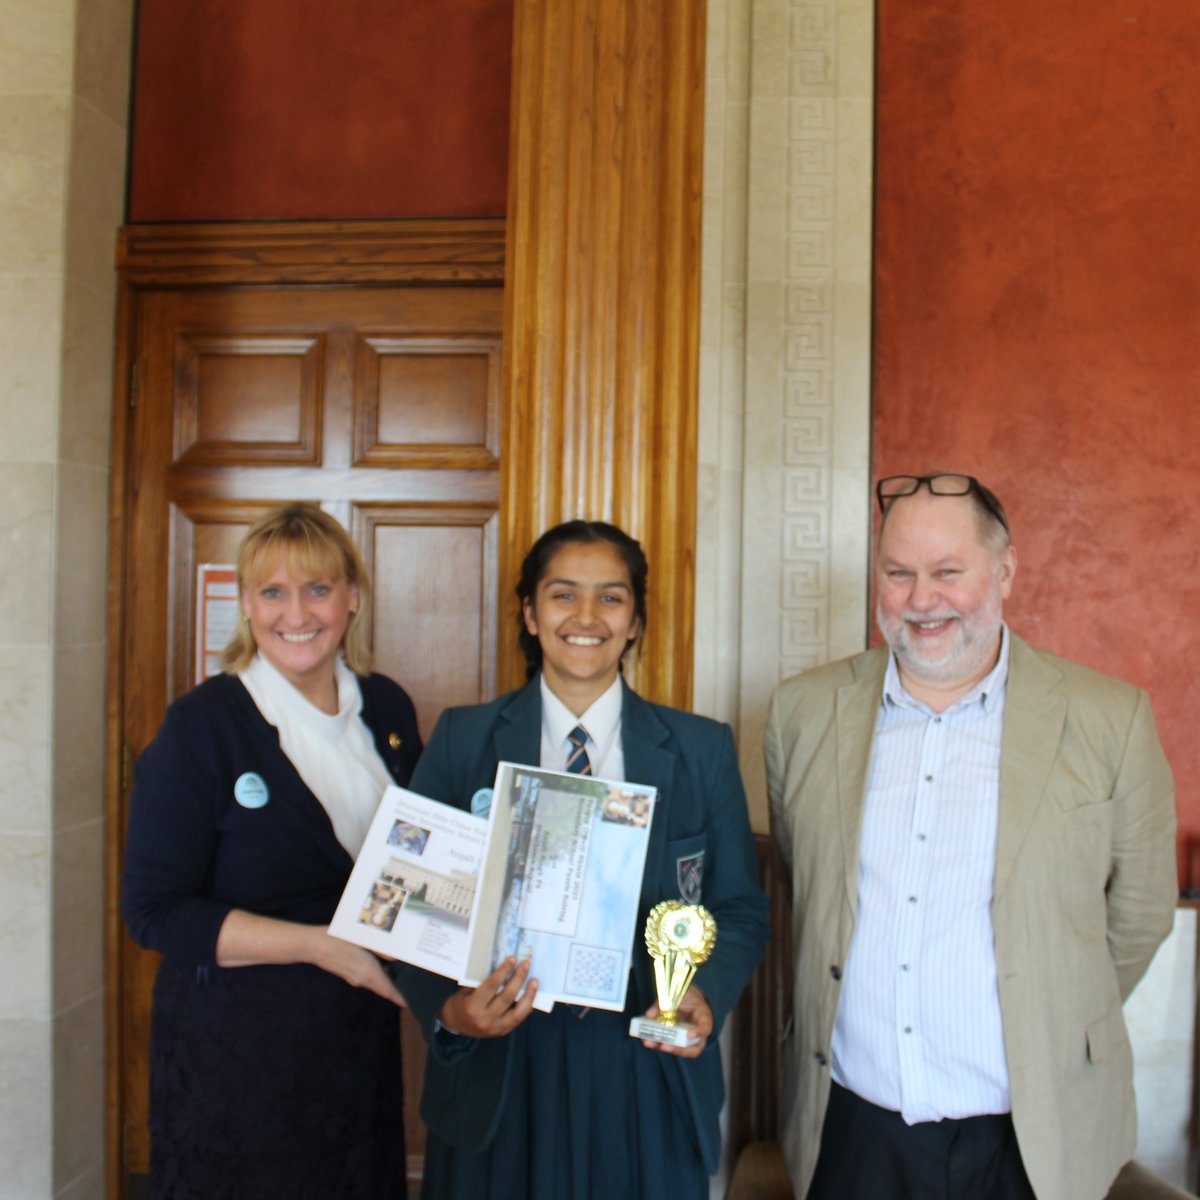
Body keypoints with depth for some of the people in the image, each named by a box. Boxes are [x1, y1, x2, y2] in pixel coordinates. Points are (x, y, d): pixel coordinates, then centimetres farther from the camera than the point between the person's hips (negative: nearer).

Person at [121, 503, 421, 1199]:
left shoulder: (389, 710, 2)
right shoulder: (201, 727, -13)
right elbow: (155, 912, -14)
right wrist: (320, 946, -20)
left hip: (363, 1037, 5)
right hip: (236, 1048, -4)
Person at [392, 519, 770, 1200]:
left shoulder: (703, 750, 0)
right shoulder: (462, 741, -1)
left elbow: (740, 909, 5)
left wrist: (706, 996, -13)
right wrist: (450, 1011, -16)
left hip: (647, 1076, 1)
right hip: (498, 1077, 0)